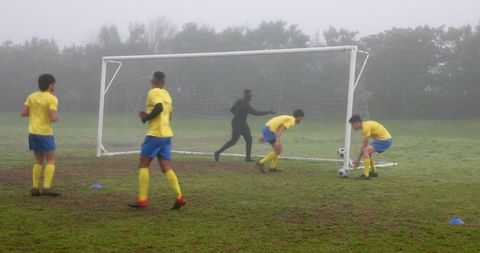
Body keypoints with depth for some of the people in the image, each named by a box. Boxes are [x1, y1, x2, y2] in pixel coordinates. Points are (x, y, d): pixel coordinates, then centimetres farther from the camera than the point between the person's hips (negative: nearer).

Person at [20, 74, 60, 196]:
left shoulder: (31, 96, 7)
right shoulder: (52, 99, -11)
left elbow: (23, 113, 2)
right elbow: (53, 118, -19)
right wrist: (57, 117, 3)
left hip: (33, 133, 6)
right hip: (45, 133, -6)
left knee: (39, 161, 16)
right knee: (51, 160, 2)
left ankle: (35, 188, 12)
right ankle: (47, 187, -8)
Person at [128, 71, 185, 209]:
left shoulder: (154, 92, -7)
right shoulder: (167, 94, 19)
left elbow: (159, 108, -24)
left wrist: (145, 118, -11)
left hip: (155, 134, -8)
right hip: (167, 134, 8)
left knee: (143, 165, 2)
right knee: (167, 168, 6)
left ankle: (142, 199, 1)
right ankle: (179, 197, -6)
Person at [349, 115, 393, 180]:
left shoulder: (366, 127, -19)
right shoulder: (366, 125, 11)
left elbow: (364, 145, -19)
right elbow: (366, 145, 13)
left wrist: (358, 159, -13)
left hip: (385, 140, -10)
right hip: (381, 139, 10)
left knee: (365, 151, -23)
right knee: (367, 151, 21)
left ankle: (366, 175, -24)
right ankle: (373, 172, 33)